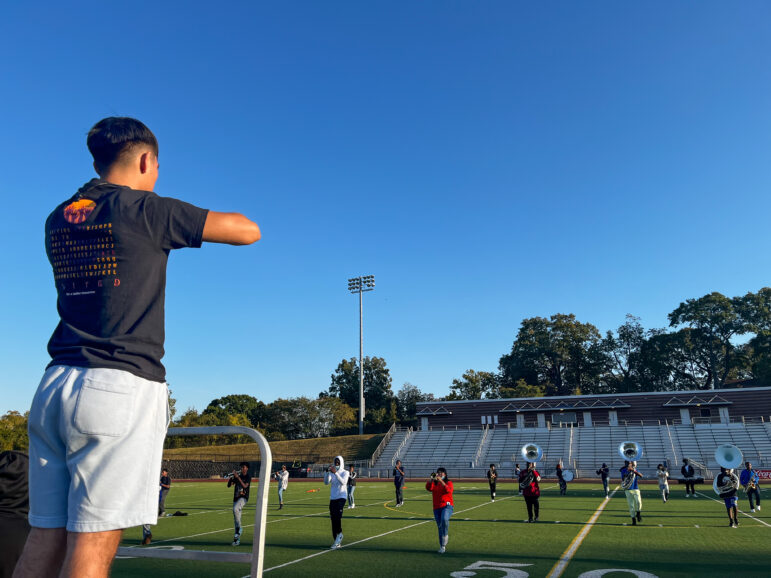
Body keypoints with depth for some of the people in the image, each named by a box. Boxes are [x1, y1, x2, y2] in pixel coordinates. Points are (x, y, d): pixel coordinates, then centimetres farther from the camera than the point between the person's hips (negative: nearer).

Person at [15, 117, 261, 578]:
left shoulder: (58, 219, 15)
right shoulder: (146, 211, -4)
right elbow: (249, 231, -2)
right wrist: (205, 220, 16)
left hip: (54, 385, 7)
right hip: (121, 385, -7)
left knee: (46, 536, 11)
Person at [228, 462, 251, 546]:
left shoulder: (248, 477, -1)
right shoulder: (237, 476, 14)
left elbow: (245, 486, -18)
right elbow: (229, 485, 8)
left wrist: (238, 477, -20)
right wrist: (230, 478, -9)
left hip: (243, 498, -6)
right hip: (236, 498, 6)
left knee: (235, 509, -33)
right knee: (236, 520, 5)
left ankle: (239, 528, -19)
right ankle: (237, 539, 12)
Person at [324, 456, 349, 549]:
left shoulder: (345, 473, -1)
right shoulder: (331, 473, 8)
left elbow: (343, 482, -19)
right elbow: (326, 482, -6)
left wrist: (336, 473, -29)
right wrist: (327, 472, -21)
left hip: (342, 497, -4)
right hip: (333, 498, 4)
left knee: (337, 515, -24)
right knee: (333, 519, 3)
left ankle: (339, 534, -4)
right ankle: (337, 541, 13)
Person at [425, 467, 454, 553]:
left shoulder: (448, 482, 1)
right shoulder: (434, 483, 10)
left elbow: (448, 490, -20)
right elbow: (429, 488, -11)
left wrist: (441, 481, -29)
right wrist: (431, 479, -26)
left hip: (447, 506, -4)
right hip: (437, 508, 4)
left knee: (444, 519, -32)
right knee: (440, 527, 6)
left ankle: (446, 535, -6)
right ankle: (442, 546, 19)